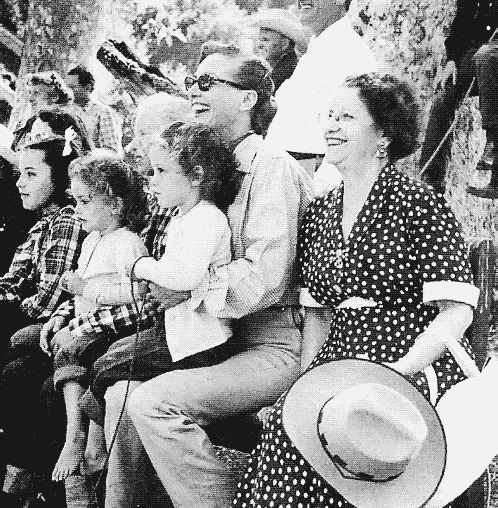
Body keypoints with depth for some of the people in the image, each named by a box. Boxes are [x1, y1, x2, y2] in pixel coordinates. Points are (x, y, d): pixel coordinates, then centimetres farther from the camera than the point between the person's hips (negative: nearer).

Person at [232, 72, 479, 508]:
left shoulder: (419, 204, -6)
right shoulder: (319, 214, 13)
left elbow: (456, 312, -10)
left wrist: (399, 371, -19)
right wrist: (307, 379, 1)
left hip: (419, 366, -5)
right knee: (291, 415, -22)